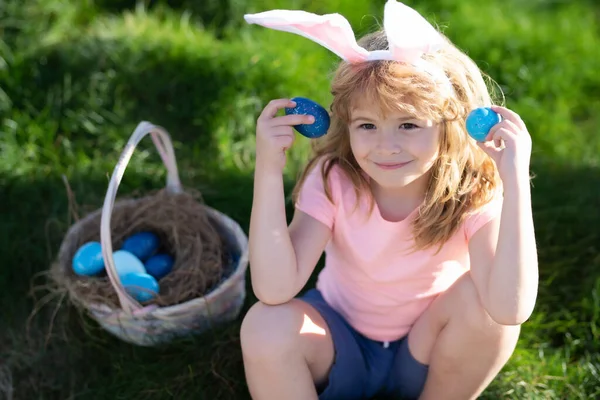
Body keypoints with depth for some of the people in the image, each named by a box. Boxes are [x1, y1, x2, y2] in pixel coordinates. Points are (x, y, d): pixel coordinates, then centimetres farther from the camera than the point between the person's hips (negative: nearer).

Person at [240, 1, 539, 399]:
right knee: (265, 326, -29)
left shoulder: (473, 194, -23)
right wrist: (269, 170, -39)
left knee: (483, 296, -28)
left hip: (426, 358, 1)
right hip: (340, 348, 0)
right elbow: (275, 290, -32)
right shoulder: (333, 180, -21)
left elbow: (510, 310, -39)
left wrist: (515, 178, -44)